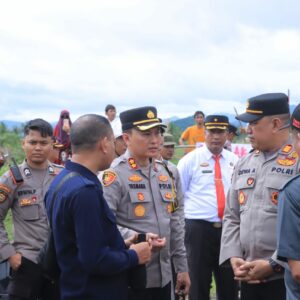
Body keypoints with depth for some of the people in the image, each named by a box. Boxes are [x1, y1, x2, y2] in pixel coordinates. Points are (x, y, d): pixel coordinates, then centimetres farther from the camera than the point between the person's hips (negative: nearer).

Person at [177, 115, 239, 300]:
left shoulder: (235, 161, 7)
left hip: (229, 228, 3)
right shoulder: (190, 159, -3)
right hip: (199, 229, -3)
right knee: (199, 284, 5)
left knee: (229, 284, 13)